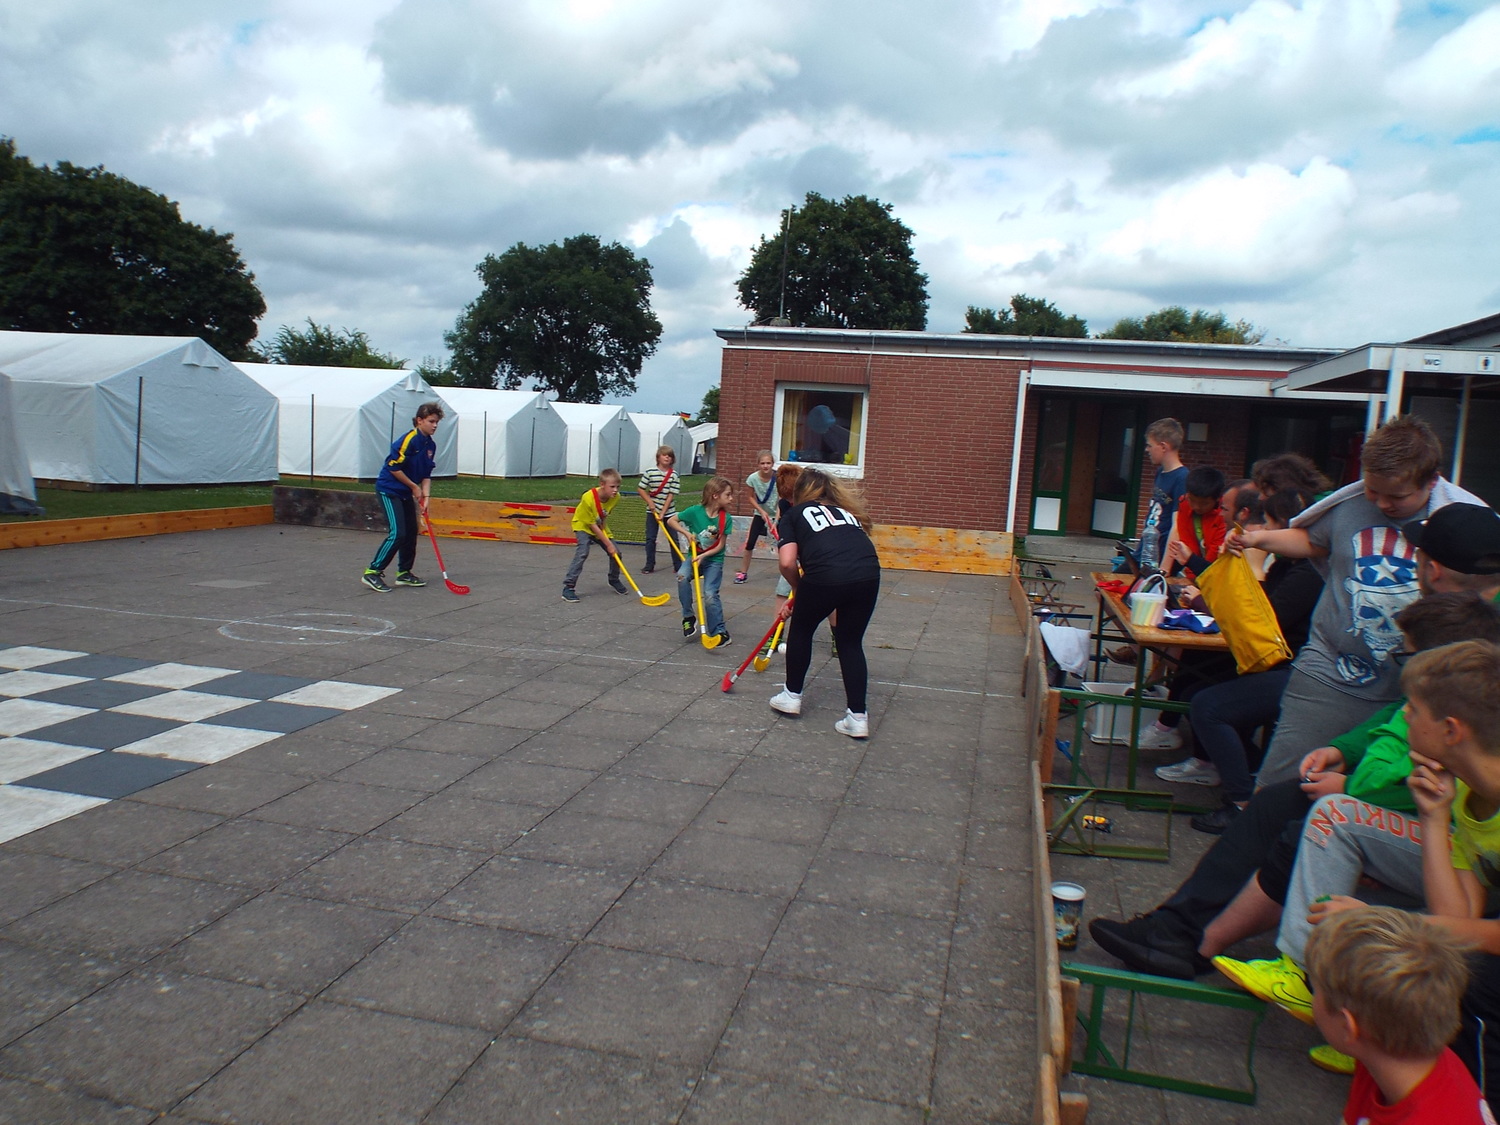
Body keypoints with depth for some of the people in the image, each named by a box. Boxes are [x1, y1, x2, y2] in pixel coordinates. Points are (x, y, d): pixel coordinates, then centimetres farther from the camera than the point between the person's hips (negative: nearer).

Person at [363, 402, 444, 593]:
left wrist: (425, 496, -4)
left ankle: (404, 573, 22)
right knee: (397, 534, -16)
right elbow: (394, 468, -21)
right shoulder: (408, 439, -20)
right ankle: (372, 573, -8)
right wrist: (414, 487, -13)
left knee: (412, 532, 9)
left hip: (406, 494, 9)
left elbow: (427, 475, 9)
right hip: (388, 490, -9)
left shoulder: (431, 445, 6)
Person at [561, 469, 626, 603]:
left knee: (616, 552, 1)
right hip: (583, 526, -6)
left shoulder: (616, 497, -20)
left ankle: (614, 581, 27)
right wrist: (608, 544, -26)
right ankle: (568, 587, -24)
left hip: (600, 527, 6)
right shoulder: (588, 498, -35)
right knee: (582, 552, -27)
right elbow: (592, 525, -28)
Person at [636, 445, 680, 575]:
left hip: (669, 512, -1)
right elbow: (640, 488, 3)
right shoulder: (649, 472, -5)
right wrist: (650, 502, -9)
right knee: (650, 539, 2)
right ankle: (649, 565, 11)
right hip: (652, 511, 1)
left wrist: (663, 513, -15)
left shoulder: (675, 475, -8)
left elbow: (671, 495, -11)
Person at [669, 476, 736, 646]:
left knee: (710, 595, -15)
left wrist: (704, 556, -19)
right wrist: (686, 533, -14)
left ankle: (720, 632, 0)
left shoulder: (725, 518, -9)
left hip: (714, 559, 0)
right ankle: (689, 617, -11)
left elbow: (720, 546, -6)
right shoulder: (695, 511, -13)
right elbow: (671, 521, -2)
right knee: (682, 576, -29)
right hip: (694, 555, 0)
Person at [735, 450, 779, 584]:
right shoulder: (753, 478, -16)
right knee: (749, 543, -3)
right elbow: (752, 498, 0)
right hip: (760, 513, 2)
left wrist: (776, 521, -32)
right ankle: (743, 573, 10)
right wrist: (761, 511, -14)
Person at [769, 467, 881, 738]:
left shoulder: (793, 515, 19)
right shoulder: (847, 512, 33)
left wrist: (797, 589, 24)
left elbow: (788, 562, 3)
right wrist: (800, 598, 34)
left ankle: (792, 696, 38)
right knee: (851, 642, 21)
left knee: (800, 630, 24)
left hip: (826, 576, -4)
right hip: (868, 574, 4)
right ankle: (858, 716, 17)